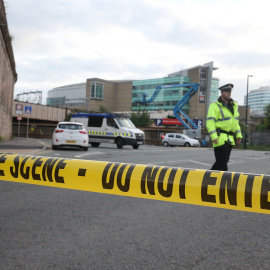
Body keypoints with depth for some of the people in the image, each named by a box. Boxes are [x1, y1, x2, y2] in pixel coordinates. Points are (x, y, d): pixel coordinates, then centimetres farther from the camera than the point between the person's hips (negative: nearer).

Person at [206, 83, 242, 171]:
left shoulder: (234, 105, 18)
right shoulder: (215, 106, -6)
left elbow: (236, 121, 24)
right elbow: (210, 122, -14)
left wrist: (238, 135, 16)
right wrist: (214, 136, -22)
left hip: (230, 140, 8)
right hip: (220, 139, -8)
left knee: (224, 161, 13)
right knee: (222, 164, -9)